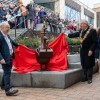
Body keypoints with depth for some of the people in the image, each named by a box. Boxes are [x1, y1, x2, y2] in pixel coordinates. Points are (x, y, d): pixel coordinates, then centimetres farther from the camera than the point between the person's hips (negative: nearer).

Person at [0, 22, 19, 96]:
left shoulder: (7, 35, 10)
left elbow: (11, 41, 30)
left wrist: (18, 45, 41)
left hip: (10, 57, 9)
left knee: (6, 72, 20)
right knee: (7, 73, -9)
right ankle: (8, 90, -6)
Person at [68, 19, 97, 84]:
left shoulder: (92, 31, -15)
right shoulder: (81, 31, 5)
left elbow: (95, 42, -17)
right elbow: (76, 34, 24)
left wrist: (91, 50, -22)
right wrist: (68, 35, 27)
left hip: (89, 51, -6)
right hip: (83, 50, 7)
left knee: (89, 64, 1)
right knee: (84, 64, 12)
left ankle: (89, 78, 10)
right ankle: (85, 77, 23)